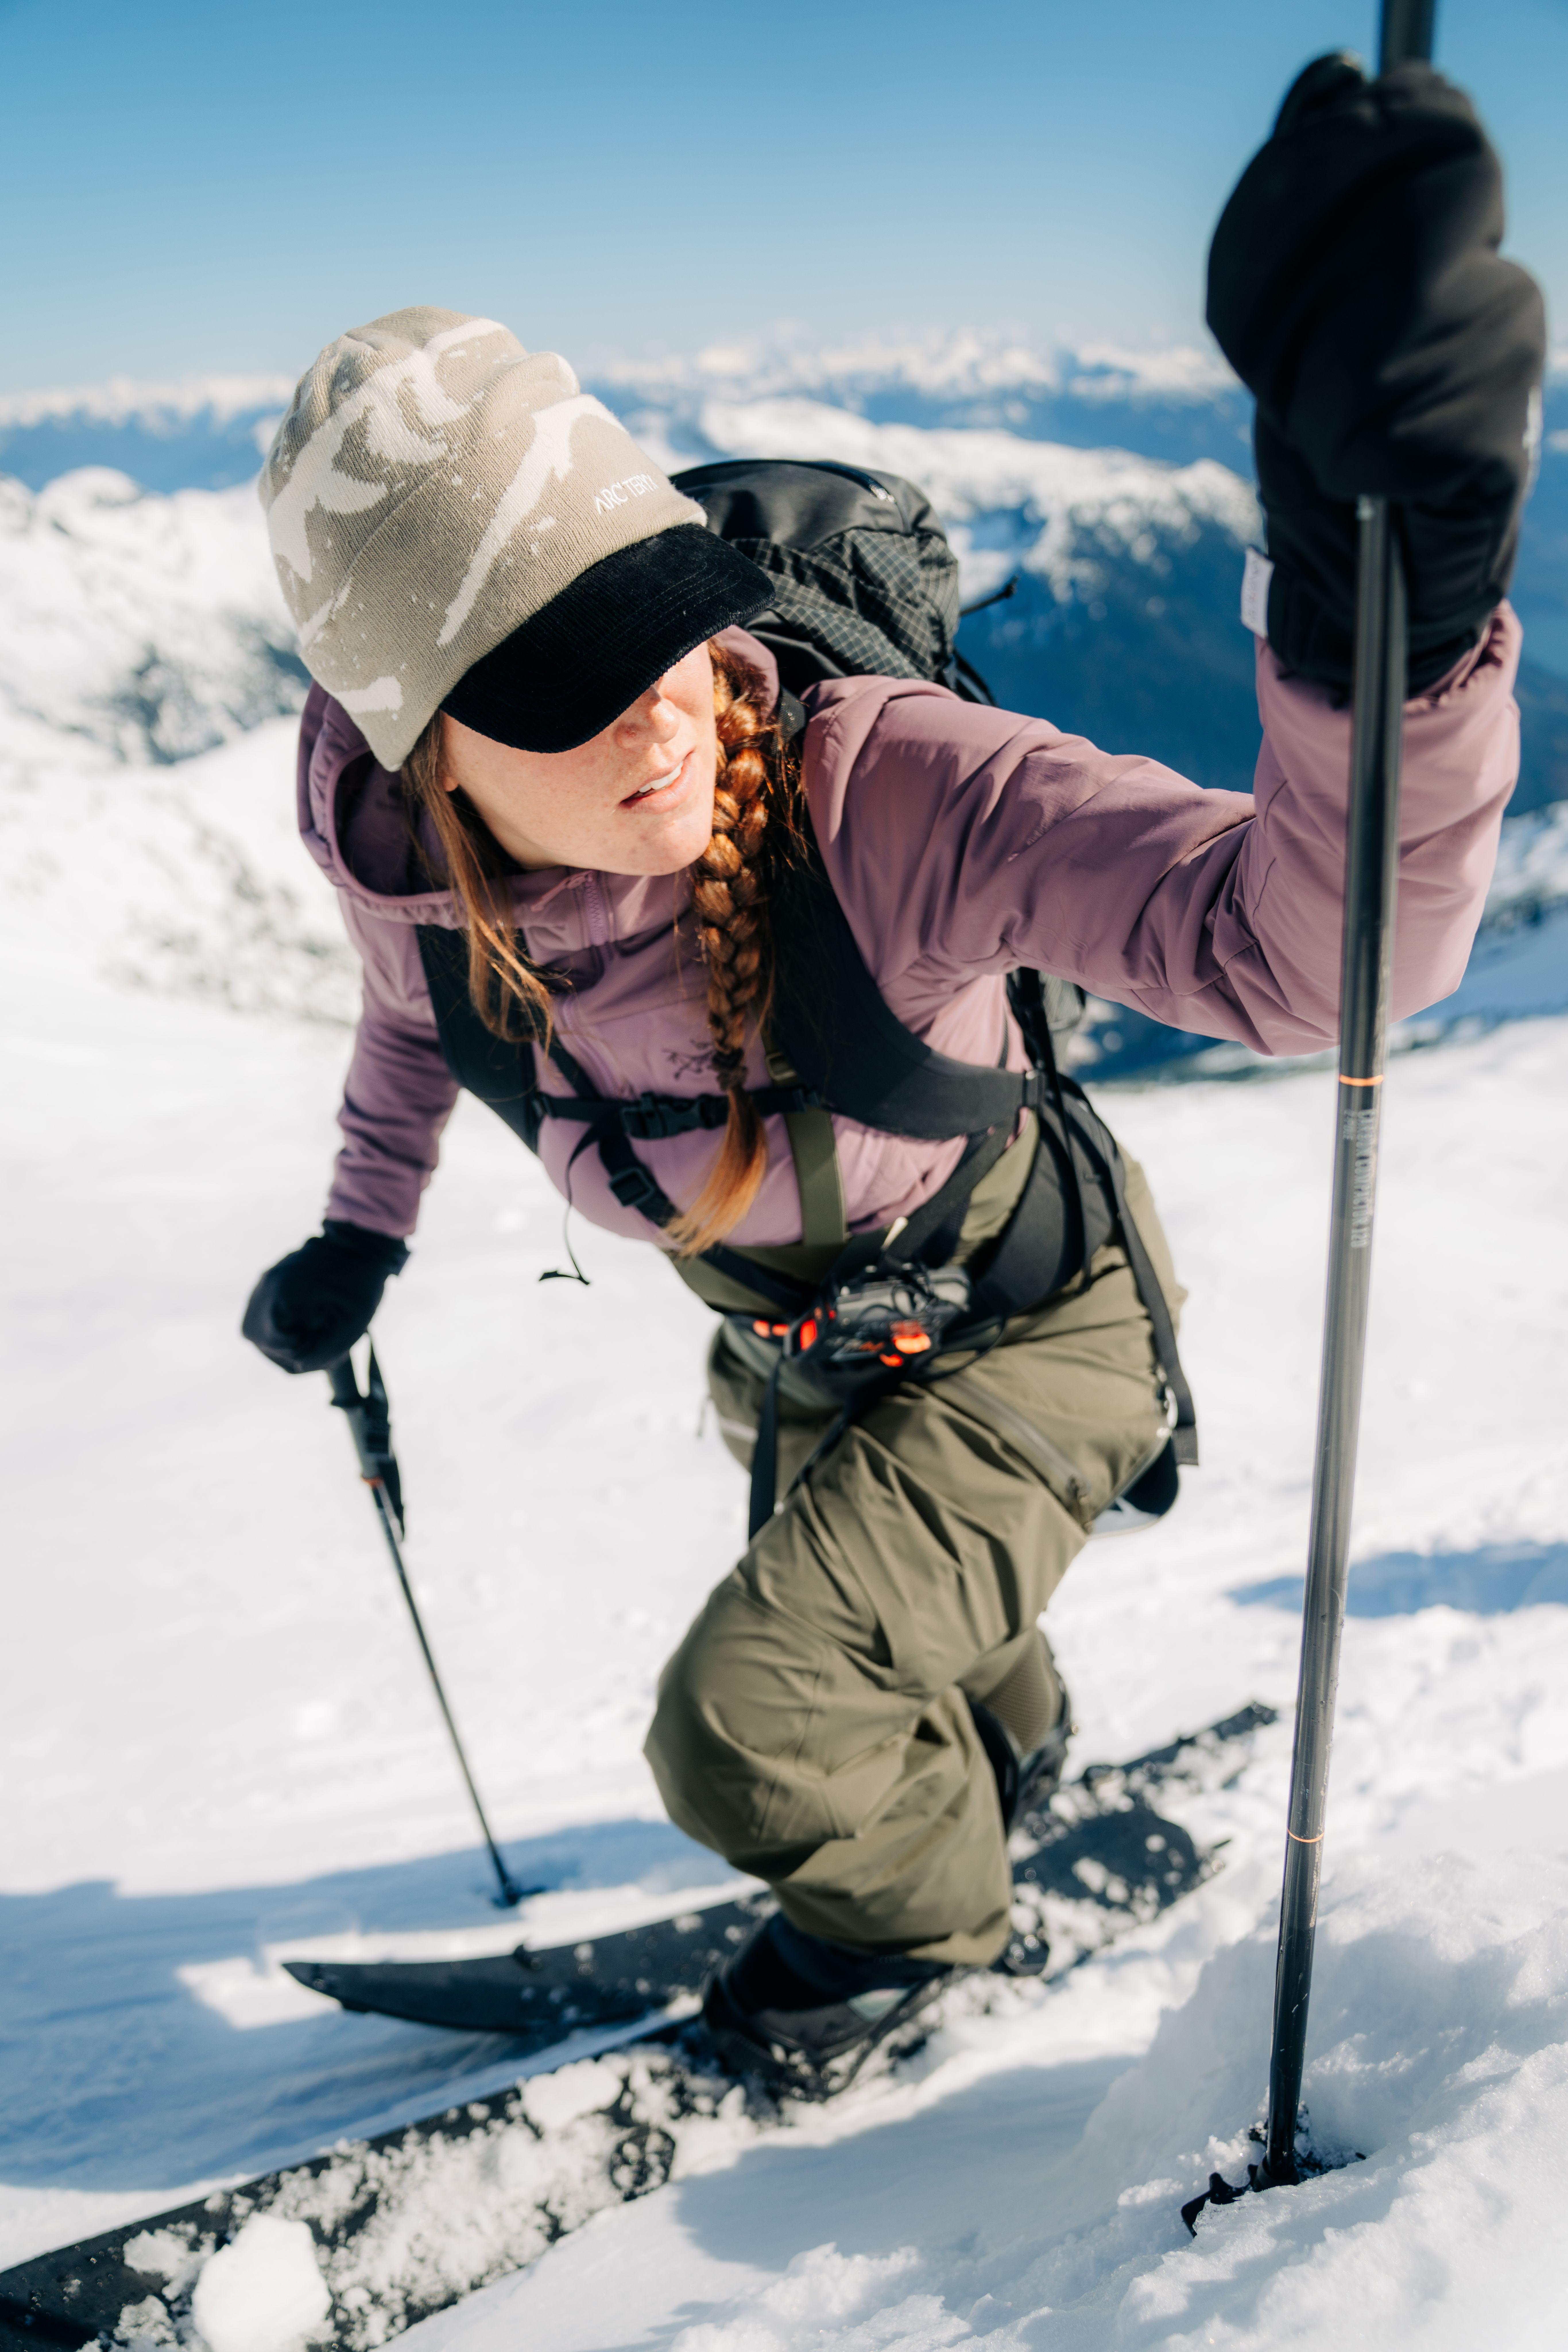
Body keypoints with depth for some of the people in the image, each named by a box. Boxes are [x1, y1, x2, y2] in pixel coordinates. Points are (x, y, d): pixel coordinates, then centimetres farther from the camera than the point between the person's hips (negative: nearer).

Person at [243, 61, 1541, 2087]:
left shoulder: (879, 790, -40)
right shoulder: (396, 851, -25)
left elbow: (1308, 939, -52)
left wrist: (1386, 607, -70)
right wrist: (362, 1230, 11)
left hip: (1028, 1331, -5)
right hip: (796, 1346, 6)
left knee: (751, 1732, -15)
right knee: (849, 1610, 32)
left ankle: (922, 1907, 23)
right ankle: (1006, 1739, 71)